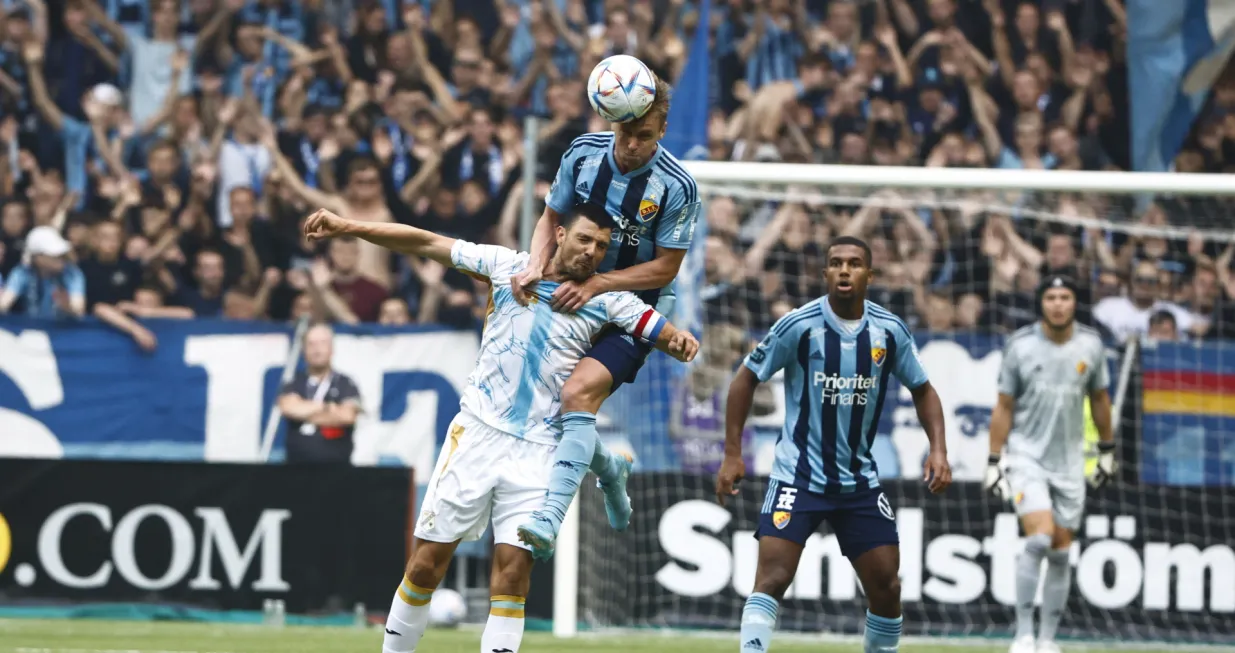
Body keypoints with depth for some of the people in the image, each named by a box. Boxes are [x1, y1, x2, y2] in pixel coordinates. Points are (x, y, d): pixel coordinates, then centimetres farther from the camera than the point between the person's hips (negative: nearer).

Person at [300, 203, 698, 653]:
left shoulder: (607, 300, 5)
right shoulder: (508, 266, 5)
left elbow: (661, 332, -1)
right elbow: (426, 244, 5)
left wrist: (679, 342, -26)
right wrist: (347, 227, -1)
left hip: (537, 451, 0)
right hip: (476, 432, 0)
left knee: (513, 573, -10)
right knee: (427, 562, 0)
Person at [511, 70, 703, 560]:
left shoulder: (676, 187, -19)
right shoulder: (583, 153, -7)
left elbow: (665, 266, -13)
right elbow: (552, 218, 4)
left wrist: (596, 284, -23)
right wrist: (536, 267, -16)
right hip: (575, 296, 6)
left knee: (578, 392, -28)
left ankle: (550, 519, -37)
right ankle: (608, 469, 37)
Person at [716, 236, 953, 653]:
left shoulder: (890, 331, -2)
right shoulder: (800, 325, -12)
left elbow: (922, 389, 13)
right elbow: (746, 379, -2)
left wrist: (938, 449, -2)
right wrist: (732, 454, -7)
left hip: (860, 479, 4)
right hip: (798, 474, -4)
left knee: (885, 585, 3)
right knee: (772, 577, -17)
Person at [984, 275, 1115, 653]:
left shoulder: (1090, 345, 0)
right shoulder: (1020, 346, -7)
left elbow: (1099, 399, 14)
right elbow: (1003, 408, -2)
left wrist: (1107, 452, 17)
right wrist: (993, 463, -4)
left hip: (1069, 462, 3)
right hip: (1027, 456, -3)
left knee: (1061, 553, 4)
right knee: (1040, 537, -21)